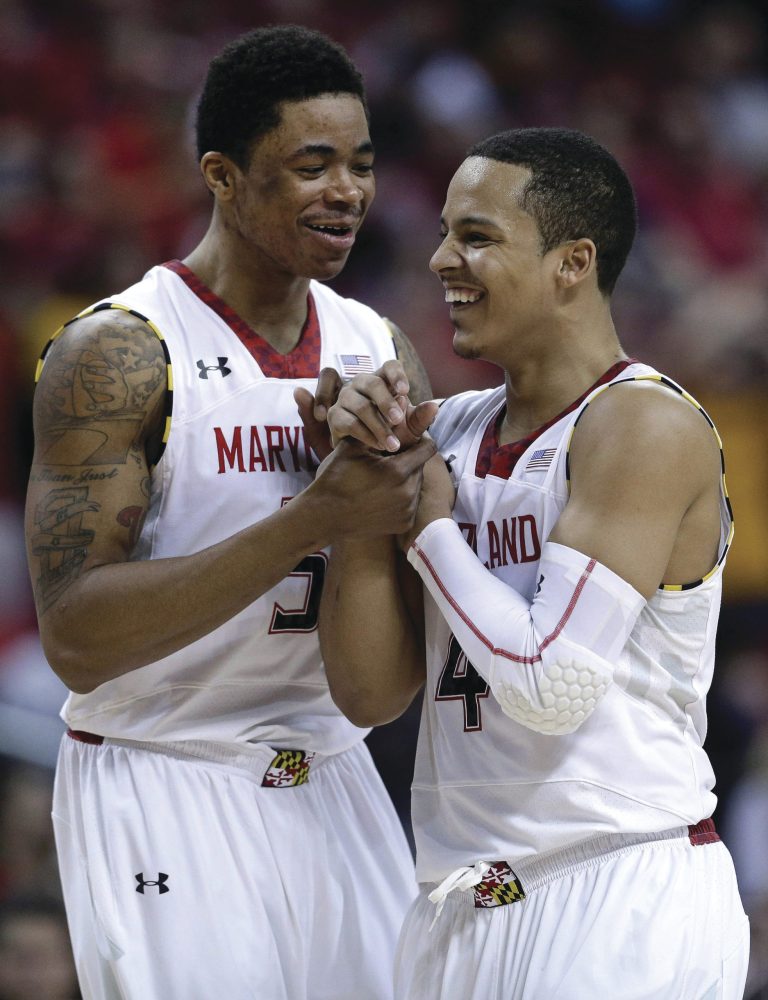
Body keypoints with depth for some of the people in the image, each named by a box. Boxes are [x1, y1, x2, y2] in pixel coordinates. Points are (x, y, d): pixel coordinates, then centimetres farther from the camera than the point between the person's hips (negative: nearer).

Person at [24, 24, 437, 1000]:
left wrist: (375, 461, -12)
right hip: (161, 799, -6)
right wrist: (314, 516, -28)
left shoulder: (377, 350, 7)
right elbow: (76, 637, -22)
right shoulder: (117, 355, -13)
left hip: (330, 784, 6)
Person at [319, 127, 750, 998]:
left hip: (622, 902, -7)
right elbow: (369, 692, 7)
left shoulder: (648, 425, -10)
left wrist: (432, 525, -7)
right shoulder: (449, 432, 10)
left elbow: (552, 682, -19)